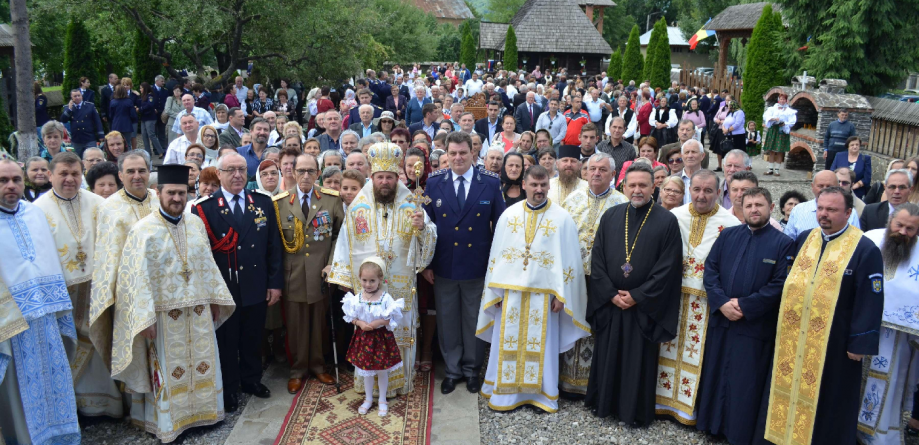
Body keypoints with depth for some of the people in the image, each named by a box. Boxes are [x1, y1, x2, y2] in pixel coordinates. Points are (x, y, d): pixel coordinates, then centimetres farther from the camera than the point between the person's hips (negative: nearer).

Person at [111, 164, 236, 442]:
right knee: (170, 370, 7)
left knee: (202, 364, 13)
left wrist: (214, 298, 9)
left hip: (199, 310, 5)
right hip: (165, 313, -4)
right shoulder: (143, 230, -10)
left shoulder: (196, 225, 5)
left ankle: (202, 413, 30)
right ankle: (169, 424, 22)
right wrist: (145, 317, -17)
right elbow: (137, 278, -13)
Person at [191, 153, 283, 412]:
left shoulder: (263, 203, 3)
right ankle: (228, 389, 28)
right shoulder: (204, 208, -7)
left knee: (253, 339, 16)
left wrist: (275, 283, 2)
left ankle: (251, 380, 37)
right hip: (223, 290, -3)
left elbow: (273, 246, 5)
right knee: (226, 342, 11)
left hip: (257, 288, 3)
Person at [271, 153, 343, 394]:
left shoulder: (331, 199, 0)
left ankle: (318, 365, 30)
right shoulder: (279, 202, -1)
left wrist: (332, 263, -6)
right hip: (293, 274, 0)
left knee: (320, 322, 11)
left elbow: (340, 234, 4)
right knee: (296, 324, 8)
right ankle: (298, 370, 25)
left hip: (321, 274, 1)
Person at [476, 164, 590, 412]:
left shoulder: (562, 218, -4)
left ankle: (541, 393, 21)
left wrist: (560, 295, -8)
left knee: (541, 344, 7)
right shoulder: (509, 215, 3)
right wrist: (496, 290, 1)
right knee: (508, 343, 8)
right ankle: (505, 392, 22)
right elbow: (496, 254, 5)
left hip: (543, 293, -2)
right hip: (511, 291, 2)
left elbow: (569, 259, -4)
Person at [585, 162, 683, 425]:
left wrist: (637, 296, -13)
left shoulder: (667, 221, -6)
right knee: (606, 356, 12)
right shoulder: (610, 217, 3)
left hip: (644, 307, -3)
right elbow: (597, 259, 2)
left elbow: (667, 267, -10)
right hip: (609, 304, 3)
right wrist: (611, 294, -8)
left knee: (640, 361, 7)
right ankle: (603, 404, 30)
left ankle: (636, 411, 24)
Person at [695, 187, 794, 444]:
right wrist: (722, 303, -12)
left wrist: (744, 306, -16)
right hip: (720, 319, 4)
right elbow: (709, 270, 2)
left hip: (755, 325, -3)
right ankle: (712, 424, 28)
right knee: (715, 375, 13)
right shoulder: (727, 235, 6)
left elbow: (779, 285, -11)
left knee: (744, 384, 6)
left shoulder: (782, 243, -4)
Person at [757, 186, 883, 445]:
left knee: (826, 400, 8)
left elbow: (870, 300, -11)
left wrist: (860, 343, -12)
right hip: (792, 337, 5)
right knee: (788, 387, 15)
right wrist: (783, 318, 10)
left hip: (833, 343, -5)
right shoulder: (804, 239, 6)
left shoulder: (865, 250, -12)